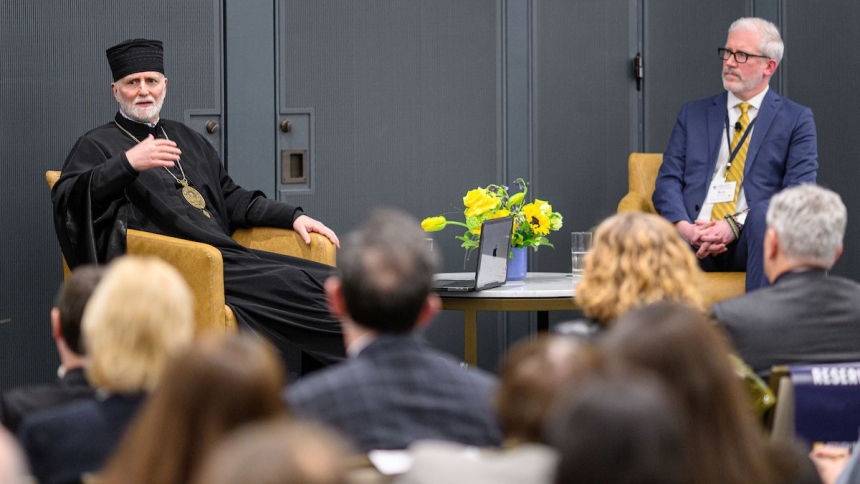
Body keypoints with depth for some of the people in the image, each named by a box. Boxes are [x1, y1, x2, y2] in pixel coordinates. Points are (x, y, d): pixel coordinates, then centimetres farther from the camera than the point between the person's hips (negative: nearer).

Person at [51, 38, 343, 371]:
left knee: (319, 280, -14)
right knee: (292, 285, -25)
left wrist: (293, 216, 18)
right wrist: (127, 164, -26)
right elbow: (66, 199, -13)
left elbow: (230, 198, 32)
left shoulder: (186, 139, 27)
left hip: (223, 252, 7)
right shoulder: (98, 145, 6)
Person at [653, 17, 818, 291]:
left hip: (751, 238, -1)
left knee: (764, 213, -38)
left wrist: (736, 224, -14)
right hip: (693, 237, 1)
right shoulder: (693, 114, 22)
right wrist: (683, 226, -11)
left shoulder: (796, 119, 12)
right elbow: (668, 180, 12)